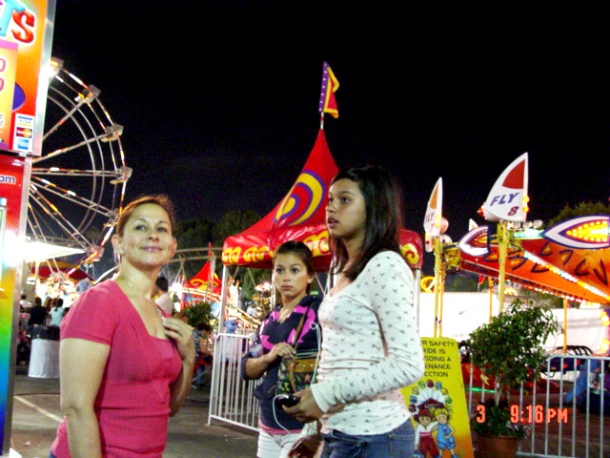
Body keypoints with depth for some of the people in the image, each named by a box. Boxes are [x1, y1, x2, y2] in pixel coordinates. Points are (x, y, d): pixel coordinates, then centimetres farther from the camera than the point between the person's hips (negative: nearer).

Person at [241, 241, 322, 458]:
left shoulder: (319, 310, -8)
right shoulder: (269, 320, 12)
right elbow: (247, 370, 10)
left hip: (303, 425, -6)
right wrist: (269, 357, -10)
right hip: (269, 426, 6)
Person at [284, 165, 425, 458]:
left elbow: (408, 365, -19)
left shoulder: (385, 266, -12)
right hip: (341, 433, 8)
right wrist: (320, 433, 16)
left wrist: (325, 395, -19)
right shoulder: (344, 272, 14)